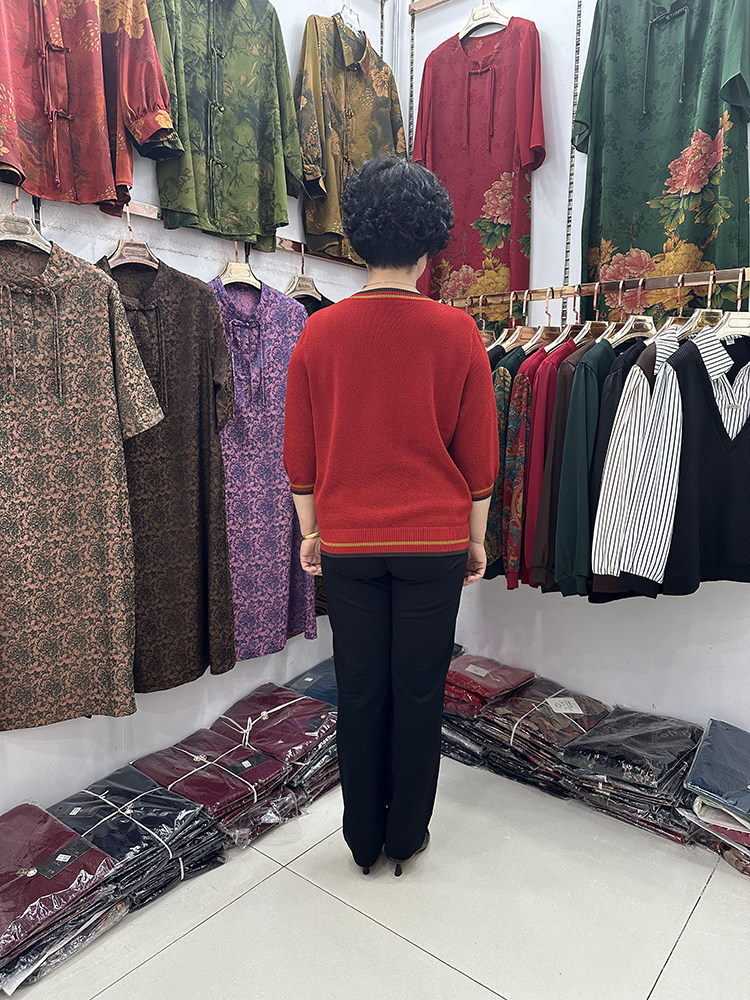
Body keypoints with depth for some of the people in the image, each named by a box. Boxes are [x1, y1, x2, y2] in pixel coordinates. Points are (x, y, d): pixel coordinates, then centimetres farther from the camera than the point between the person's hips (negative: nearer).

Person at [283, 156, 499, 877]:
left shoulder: (319, 333, -4)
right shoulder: (457, 333, -6)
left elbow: (300, 455, 2)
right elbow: (478, 456, -2)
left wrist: (311, 532, 14)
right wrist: (476, 538, 11)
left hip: (347, 545, 1)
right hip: (435, 543, -1)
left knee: (359, 691, 14)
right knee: (419, 692, 13)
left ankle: (362, 838, 32)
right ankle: (407, 837, 31)